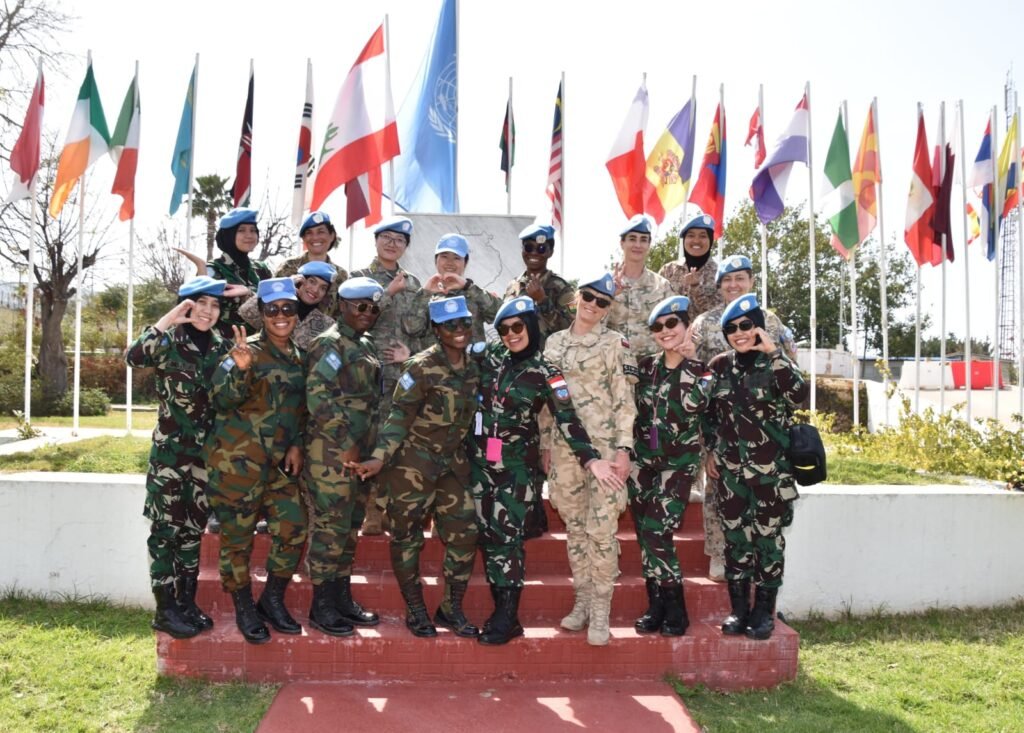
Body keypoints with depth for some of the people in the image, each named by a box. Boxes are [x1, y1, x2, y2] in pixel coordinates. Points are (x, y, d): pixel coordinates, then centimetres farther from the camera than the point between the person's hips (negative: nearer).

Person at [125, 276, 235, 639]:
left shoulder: (220, 346, 7)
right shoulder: (169, 342, -7)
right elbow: (134, 356, -28)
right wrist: (169, 319, -25)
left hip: (206, 453, 5)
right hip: (170, 451, -5)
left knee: (193, 529, 12)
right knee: (166, 529, 1)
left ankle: (187, 603, 22)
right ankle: (165, 610, 10)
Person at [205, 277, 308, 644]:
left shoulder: (299, 357, 11)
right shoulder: (248, 350, -7)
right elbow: (222, 397, -18)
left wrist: (296, 445, 5)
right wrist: (241, 369, -35)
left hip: (279, 462, 6)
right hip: (237, 459, -6)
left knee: (293, 529, 3)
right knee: (238, 536, 3)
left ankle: (273, 601, 22)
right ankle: (244, 609, 19)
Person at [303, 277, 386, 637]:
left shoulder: (366, 346, 16)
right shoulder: (329, 344, -9)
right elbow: (319, 397, -19)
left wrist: (369, 449, 14)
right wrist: (346, 443, -18)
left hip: (360, 453, 8)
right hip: (332, 453, -8)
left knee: (350, 529, 14)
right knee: (330, 528, -3)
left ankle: (342, 599, 24)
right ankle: (322, 607, 8)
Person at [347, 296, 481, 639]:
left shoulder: (473, 369, 5)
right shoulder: (422, 367, -13)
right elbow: (399, 416, -15)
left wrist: (465, 456, 14)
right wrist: (380, 457, -23)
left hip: (453, 464, 6)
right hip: (413, 463, -6)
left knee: (464, 535, 5)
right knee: (407, 537, 5)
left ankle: (451, 609, 20)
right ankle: (415, 611, 21)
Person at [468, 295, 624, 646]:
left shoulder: (544, 373, -8)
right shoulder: (489, 356, 3)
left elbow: (568, 419, -16)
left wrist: (592, 459, -26)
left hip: (517, 463, -4)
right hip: (479, 459, 4)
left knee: (507, 535, -9)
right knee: (487, 534, 6)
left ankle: (507, 619, 0)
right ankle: (501, 611, 16)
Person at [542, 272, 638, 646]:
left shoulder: (616, 344, -1)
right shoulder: (554, 343, 11)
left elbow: (625, 401, -6)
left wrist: (623, 449, -12)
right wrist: (546, 446, 12)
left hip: (604, 446, -4)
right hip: (564, 447, 4)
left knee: (601, 529, -5)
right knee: (574, 527, 11)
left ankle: (600, 610, 7)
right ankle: (582, 601, 25)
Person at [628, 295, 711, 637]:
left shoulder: (700, 367, -4)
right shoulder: (646, 365, 7)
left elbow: (694, 404, -23)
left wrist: (689, 361, -21)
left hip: (678, 461, -4)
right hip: (642, 458, 4)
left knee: (657, 531, -12)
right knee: (645, 534, 4)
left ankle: (675, 610, 3)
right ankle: (657, 606, 16)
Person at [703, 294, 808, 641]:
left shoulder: (775, 363, -5)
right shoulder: (720, 365, 5)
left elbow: (799, 394, -25)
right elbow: (709, 412, 15)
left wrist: (774, 352, -23)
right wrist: (710, 450, 11)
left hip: (770, 469, -3)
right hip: (730, 468, 3)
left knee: (767, 537, 4)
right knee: (735, 537, 8)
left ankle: (764, 611, 16)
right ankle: (738, 609, 19)